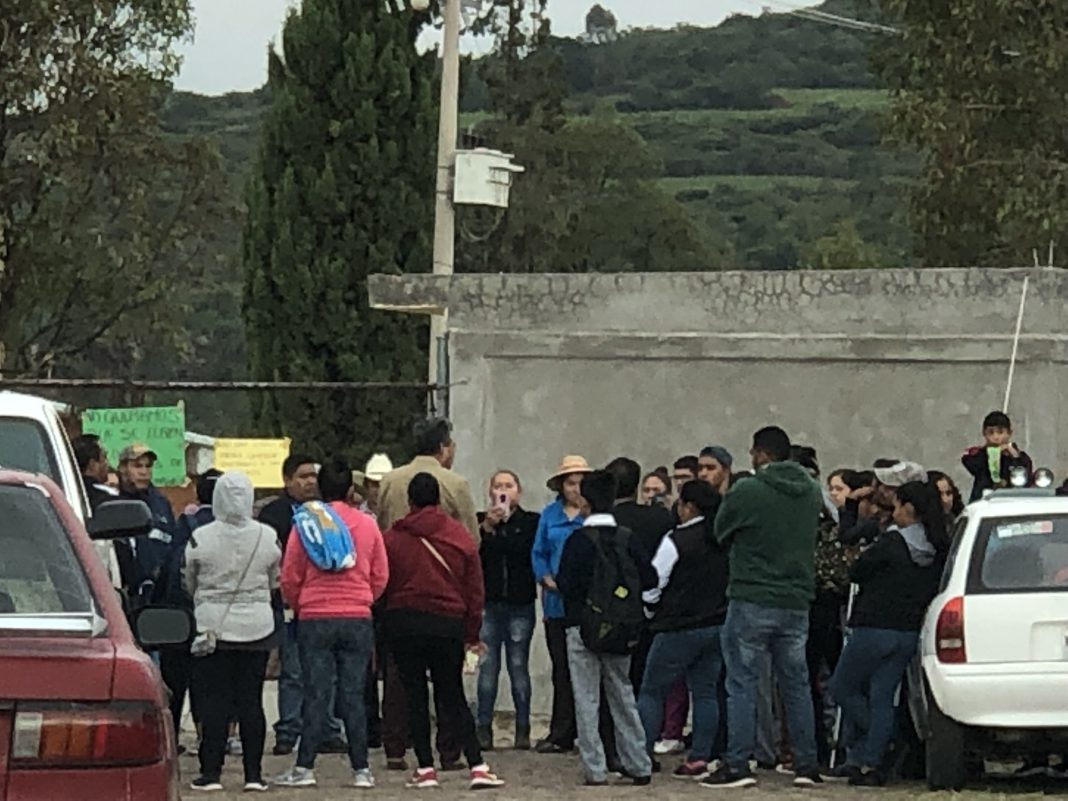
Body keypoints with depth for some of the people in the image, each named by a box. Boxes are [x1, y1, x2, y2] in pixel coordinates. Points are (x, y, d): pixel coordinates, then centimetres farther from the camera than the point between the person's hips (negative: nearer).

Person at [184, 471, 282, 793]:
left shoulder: (200, 538, -10)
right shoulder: (268, 537, -4)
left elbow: (190, 584, 3)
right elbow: (274, 583, 8)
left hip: (214, 625, -2)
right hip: (258, 626, 2)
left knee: (215, 701, 2)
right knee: (251, 700, 6)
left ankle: (211, 772, 1)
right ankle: (253, 773, 6)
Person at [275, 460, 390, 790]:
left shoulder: (305, 525, -3)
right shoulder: (367, 525, 2)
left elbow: (290, 578, 0)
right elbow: (381, 576, 6)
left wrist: (299, 607, 18)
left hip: (315, 620, -1)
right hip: (358, 620, 1)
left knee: (316, 696, 0)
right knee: (353, 695, 4)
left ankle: (305, 768, -3)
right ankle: (361, 770, 3)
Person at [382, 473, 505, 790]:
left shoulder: (392, 538, -3)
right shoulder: (460, 537, 2)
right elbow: (474, 589, 5)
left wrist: (383, 622, 17)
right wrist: (472, 633, 13)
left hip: (403, 623, -2)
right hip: (448, 625, 2)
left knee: (415, 696, 6)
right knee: (453, 697, 9)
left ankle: (425, 768, 3)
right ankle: (477, 766, -2)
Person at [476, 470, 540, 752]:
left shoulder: (531, 522, 5)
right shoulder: (479, 521, 9)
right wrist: (487, 527, -10)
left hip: (520, 604, -1)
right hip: (489, 604, 1)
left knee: (519, 667, 0)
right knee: (487, 668, -1)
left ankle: (522, 730, 6)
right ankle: (484, 729, 2)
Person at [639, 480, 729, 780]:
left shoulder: (676, 540, -15)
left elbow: (651, 586, -11)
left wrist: (653, 608, 9)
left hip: (679, 628, -6)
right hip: (718, 625, 6)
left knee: (652, 691, 2)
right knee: (706, 691, 10)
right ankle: (700, 758, 7)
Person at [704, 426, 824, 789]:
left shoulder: (746, 493, -13)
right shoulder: (812, 493, 4)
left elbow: (720, 532, 0)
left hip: (752, 601, -5)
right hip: (796, 602, 5)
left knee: (742, 684, 0)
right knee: (796, 684, 12)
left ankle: (738, 765, -3)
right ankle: (807, 765, 13)